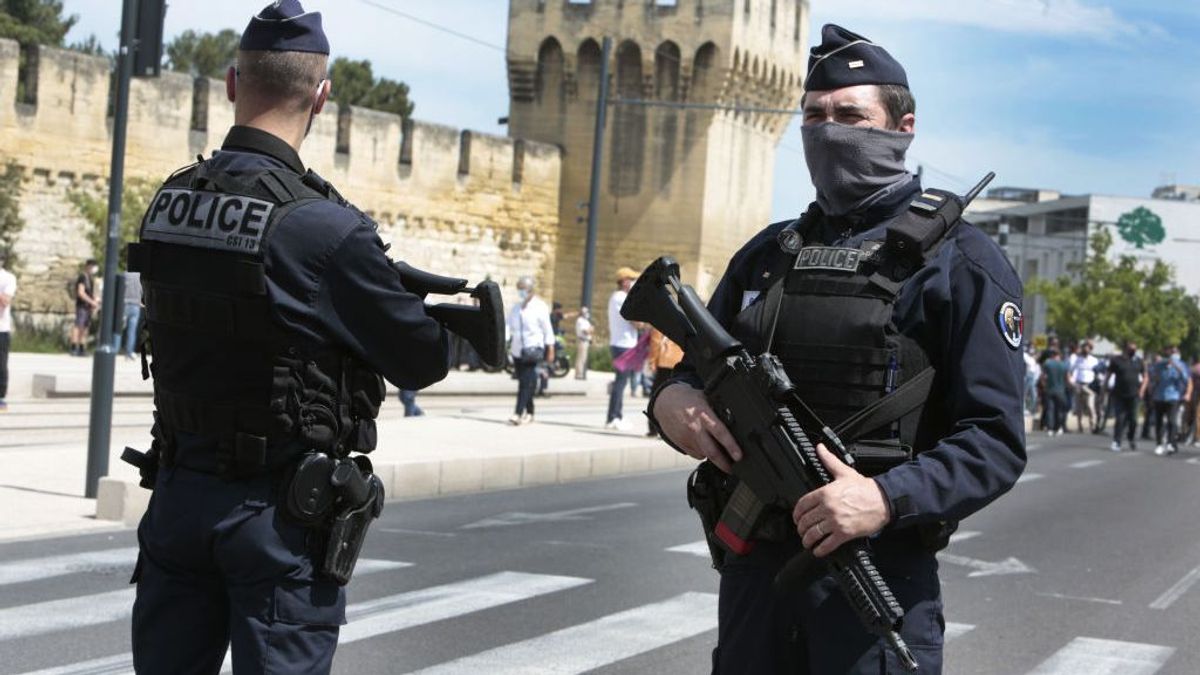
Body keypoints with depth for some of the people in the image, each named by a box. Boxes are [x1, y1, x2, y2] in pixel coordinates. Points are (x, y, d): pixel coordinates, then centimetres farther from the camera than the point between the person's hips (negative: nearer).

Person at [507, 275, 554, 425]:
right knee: (523, 382, 11)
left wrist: (550, 350, -3)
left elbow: (547, 330, -2)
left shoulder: (539, 307, -3)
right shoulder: (516, 308, 14)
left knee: (526, 382, -14)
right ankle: (529, 412, 22)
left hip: (532, 349, -6)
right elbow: (509, 326, 6)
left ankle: (518, 414, -21)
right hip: (517, 349, 6)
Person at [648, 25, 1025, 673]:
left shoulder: (959, 260, -3)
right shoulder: (766, 253, 13)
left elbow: (995, 442, -9)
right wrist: (671, 400, -7)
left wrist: (887, 498, -25)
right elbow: (695, 375, 17)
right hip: (753, 567, 5)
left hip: (880, 573, -5)